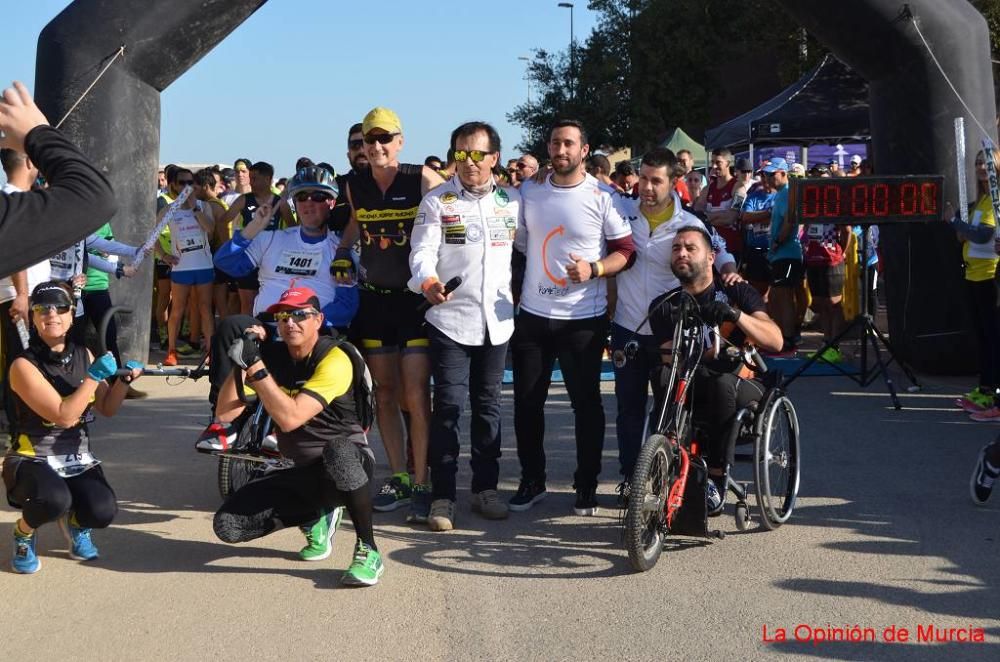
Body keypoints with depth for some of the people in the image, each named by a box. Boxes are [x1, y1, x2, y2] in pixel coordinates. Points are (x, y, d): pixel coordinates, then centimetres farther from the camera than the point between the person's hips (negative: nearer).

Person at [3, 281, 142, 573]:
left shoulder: (83, 356, 3)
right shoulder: (24, 365, -15)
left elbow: (107, 408, 12)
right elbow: (64, 416, -22)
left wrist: (124, 379, -6)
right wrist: (95, 376, -23)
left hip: (79, 459, 5)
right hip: (34, 459, -4)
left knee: (102, 512, -23)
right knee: (53, 500, -37)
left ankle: (74, 522, 15)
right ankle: (24, 532, 0)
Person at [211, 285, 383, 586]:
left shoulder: (334, 359, -19)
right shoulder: (271, 355, -1)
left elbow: (290, 418, -29)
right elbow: (225, 414, -8)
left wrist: (255, 365, -29)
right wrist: (241, 362, -18)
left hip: (349, 466, -6)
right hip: (301, 473, 6)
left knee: (338, 451, -42)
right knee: (228, 525, -11)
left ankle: (368, 550, -22)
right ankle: (315, 516, 14)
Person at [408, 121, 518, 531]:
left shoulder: (512, 201, 9)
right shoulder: (436, 202, 0)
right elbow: (422, 252, -10)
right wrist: (427, 282, -30)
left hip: (496, 321, 3)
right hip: (450, 318, -3)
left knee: (488, 406, 11)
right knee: (448, 407, -5)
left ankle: (485, 488, 21)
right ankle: (443, 496, 1)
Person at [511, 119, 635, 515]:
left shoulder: (602, 197, -5)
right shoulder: (529, 193, 6)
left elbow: (626, 250, -4)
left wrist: (593, 269, -21)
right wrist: (512, 290, 11)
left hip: (583, 319, -3)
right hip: (532, 315, 4)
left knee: (586, 403, 4)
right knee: (527, 403, 7)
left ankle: (586, 487, 16)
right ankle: (532, 481, 21)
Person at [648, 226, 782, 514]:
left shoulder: (736, 293, 3)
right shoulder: (664, 306, 8)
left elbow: (775, 341, -10)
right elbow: (670, 358, -6)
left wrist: (736, 314, -27)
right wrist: (705, 356, -28)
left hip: (744, 388, -1)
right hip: (693, 390, 1)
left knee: (721, 383, -37)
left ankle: (716, 479, -26)